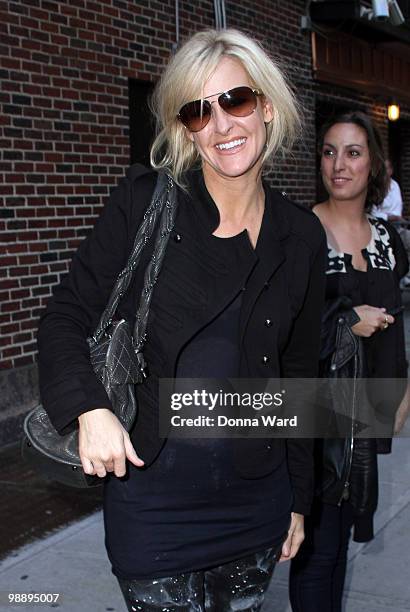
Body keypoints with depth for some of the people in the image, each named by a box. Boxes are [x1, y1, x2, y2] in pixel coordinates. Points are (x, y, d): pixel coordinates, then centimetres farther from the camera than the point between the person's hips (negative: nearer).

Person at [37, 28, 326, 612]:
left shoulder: (302, 236, 2)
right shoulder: (144, 202, -7)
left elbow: (299, 374, 9)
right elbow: (68, 312, -3)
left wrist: (299, 498, 13)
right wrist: (90, 407, -21)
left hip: (255, 497, 3)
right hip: (152, 498, -3)